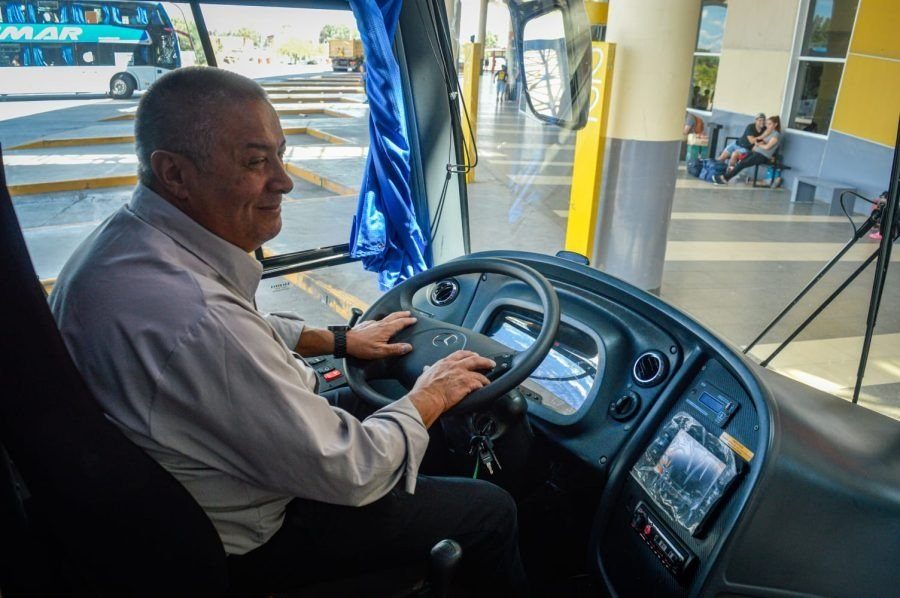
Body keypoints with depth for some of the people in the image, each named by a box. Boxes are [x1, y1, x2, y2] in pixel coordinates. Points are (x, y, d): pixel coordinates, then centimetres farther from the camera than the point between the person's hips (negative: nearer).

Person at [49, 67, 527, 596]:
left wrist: (340, 340, 10)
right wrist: (430, 397, -12)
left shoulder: (126, 237, -8)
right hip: (246, 539, -9)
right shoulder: (194, 318, -40)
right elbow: (351, 475, -29)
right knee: (491, 512, 0)